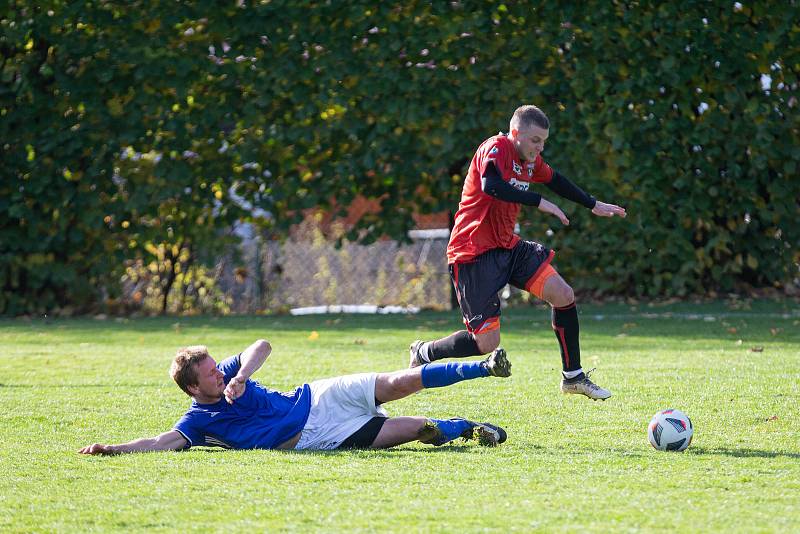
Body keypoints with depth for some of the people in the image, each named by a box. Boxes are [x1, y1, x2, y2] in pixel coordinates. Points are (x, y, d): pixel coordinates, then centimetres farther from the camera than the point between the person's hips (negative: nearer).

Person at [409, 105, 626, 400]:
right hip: (474, 254, -9)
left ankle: (573, 376, 10)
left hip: (508, 247, 9)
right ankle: (423, 353, 16)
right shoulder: (496, 149, -17)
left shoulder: (530, 160, 9)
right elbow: (491, 186, -37)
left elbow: (555, 181, 30)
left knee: (563, 295, -3)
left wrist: (593, 205, 34)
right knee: (487, 342, -9)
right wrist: (539, 202, -33)